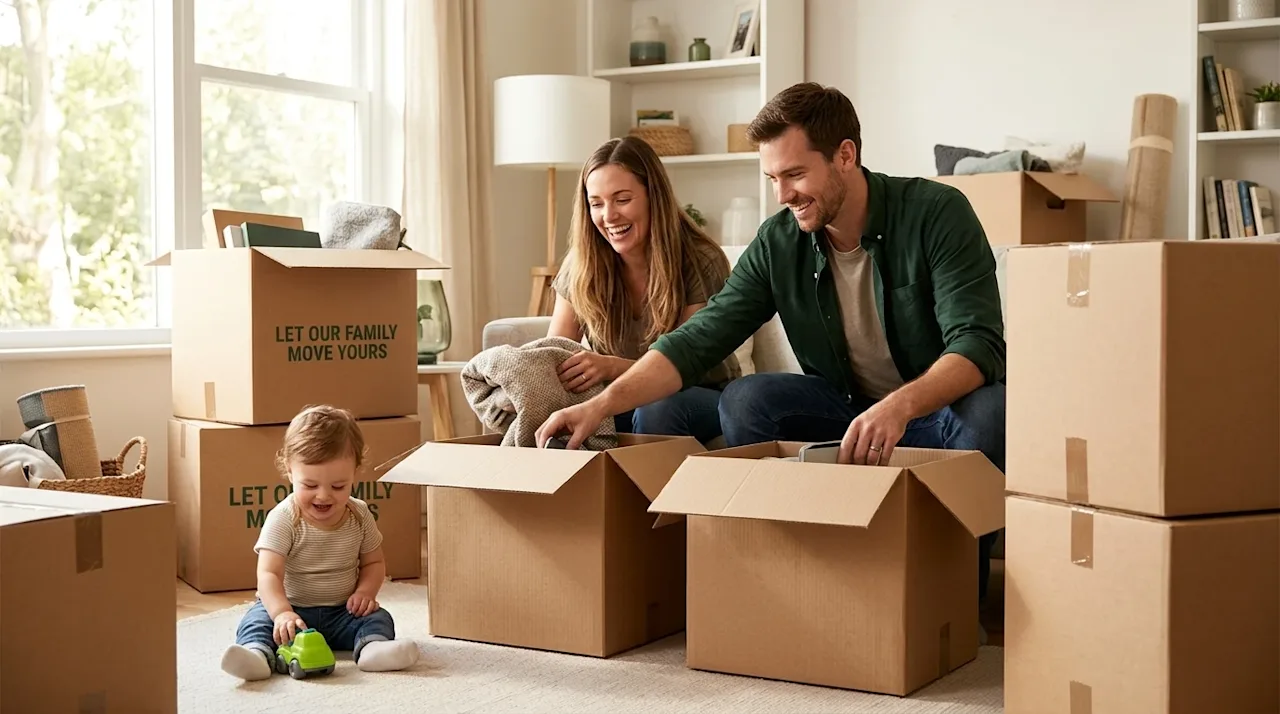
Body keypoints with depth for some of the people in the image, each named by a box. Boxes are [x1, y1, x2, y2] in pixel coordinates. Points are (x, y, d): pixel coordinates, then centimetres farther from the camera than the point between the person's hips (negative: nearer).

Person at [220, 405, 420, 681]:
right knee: (257, 620, -28)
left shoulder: (360, 516, -3)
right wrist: (282, 614, -44)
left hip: (341, 612, 3)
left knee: (378, 618, -20)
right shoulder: (282, 520, -16)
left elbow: (374, 562, 11)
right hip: (291, 608, -3)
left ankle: (372, 647, -48)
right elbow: (269, 574, -26)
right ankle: (258, 653, -55)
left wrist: (365, 591, -11)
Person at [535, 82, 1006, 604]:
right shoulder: (778, 243, -5)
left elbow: (979, 345, -27)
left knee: (989, 409, -35)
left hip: (943, 407, -3)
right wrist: (602, 404, -25)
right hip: (848, 410, 3)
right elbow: (698, 340, -10)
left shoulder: (937, 213, -17)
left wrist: (900, 406, -46)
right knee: (744, 400, -20)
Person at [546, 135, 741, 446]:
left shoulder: (702, 263, -17)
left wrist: (613, 367, -41)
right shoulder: (581, 266, -5)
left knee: (657, 410, -36)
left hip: (705, 398, -2)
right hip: (625, 399, 2)